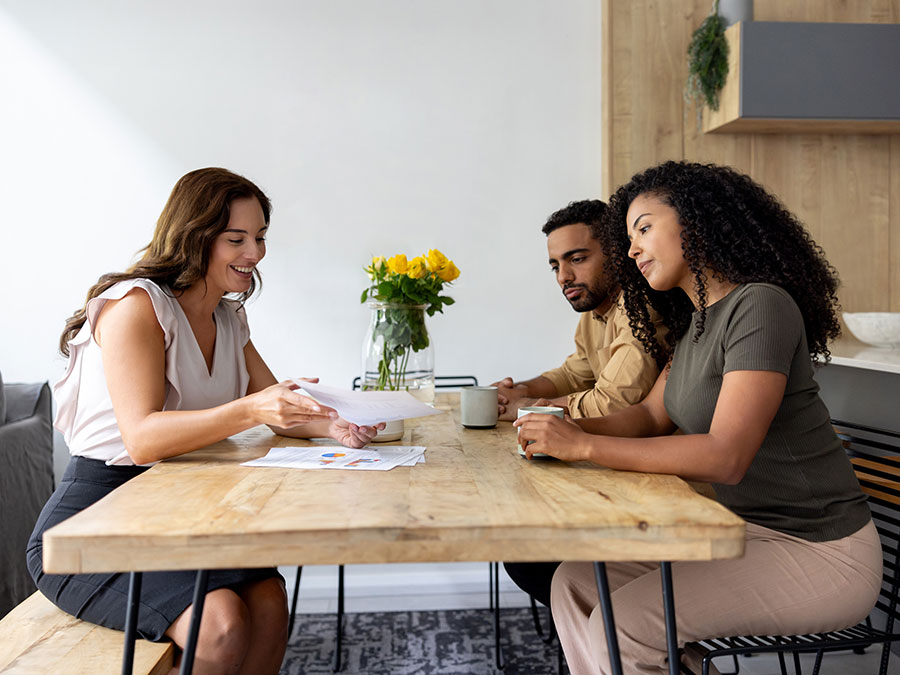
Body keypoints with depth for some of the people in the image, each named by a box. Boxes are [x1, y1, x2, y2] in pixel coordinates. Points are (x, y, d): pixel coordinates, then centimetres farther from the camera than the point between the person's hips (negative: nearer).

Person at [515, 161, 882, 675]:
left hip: (816, 552, -8)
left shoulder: (760, 306, -20)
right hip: (738, 527, 8)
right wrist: (566, 430, -10)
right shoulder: (695, 321, 9)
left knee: (622, 624, -20)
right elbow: (652, 416, 10)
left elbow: (725, 456, -28)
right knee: (575, 583, -3)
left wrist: (583, 446, -27)